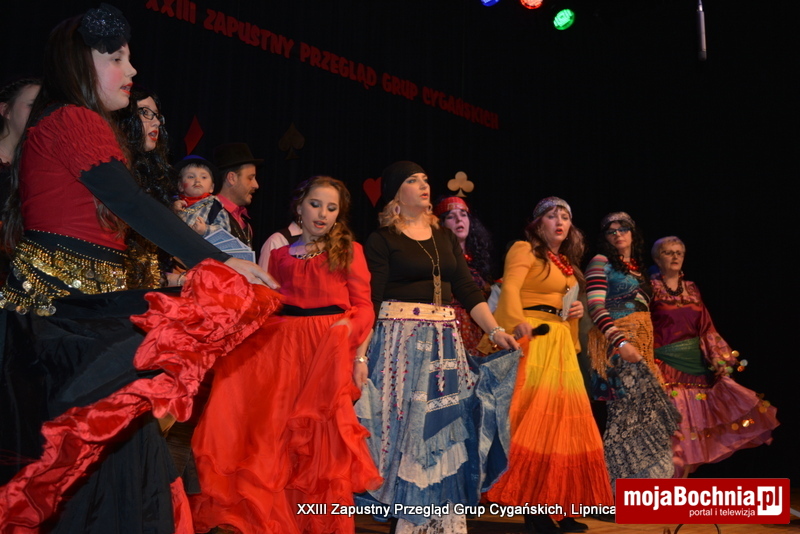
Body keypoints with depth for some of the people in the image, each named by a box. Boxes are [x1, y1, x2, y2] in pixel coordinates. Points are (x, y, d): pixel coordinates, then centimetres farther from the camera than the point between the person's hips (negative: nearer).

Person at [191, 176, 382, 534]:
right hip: (281, 347, 3)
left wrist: (349, 325, -17)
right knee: (275, 436, 3)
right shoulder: (279, 250, 15)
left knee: (322, 438, -2)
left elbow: (363, 306, 1)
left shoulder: (349, 250, 7)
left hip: (328, 347, -2)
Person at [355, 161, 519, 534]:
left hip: (444, 341, 5)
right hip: (400, 339, -5)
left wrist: (495, 331, 0)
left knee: (444, 429, 7)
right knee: (406, 427, -1)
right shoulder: (382, 239, -1)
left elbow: (468, 290, 10)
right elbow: (371, 300, -9)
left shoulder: (445, 238, 14)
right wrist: (360, 352, -17)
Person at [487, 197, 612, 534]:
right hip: (531, 339, -8)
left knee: (562, 420, 8)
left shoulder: (567, 261, 21)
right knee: (534, 420, -11)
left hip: (560, 343, 8)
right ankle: (529, 504, -4)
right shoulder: (524, 250, -3)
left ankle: (553, 504, 17)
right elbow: (510, 288, -20)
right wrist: (518, 322, -39)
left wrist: (578, 310, 7)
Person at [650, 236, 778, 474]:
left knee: (696, 420, 6)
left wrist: (721, 360, 0)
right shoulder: (650, 288, -4)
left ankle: (683, 478, 19)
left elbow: (706, 328, 9)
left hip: (695, 363, 6)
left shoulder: (692, 289, 12)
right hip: (666, 367, -6)